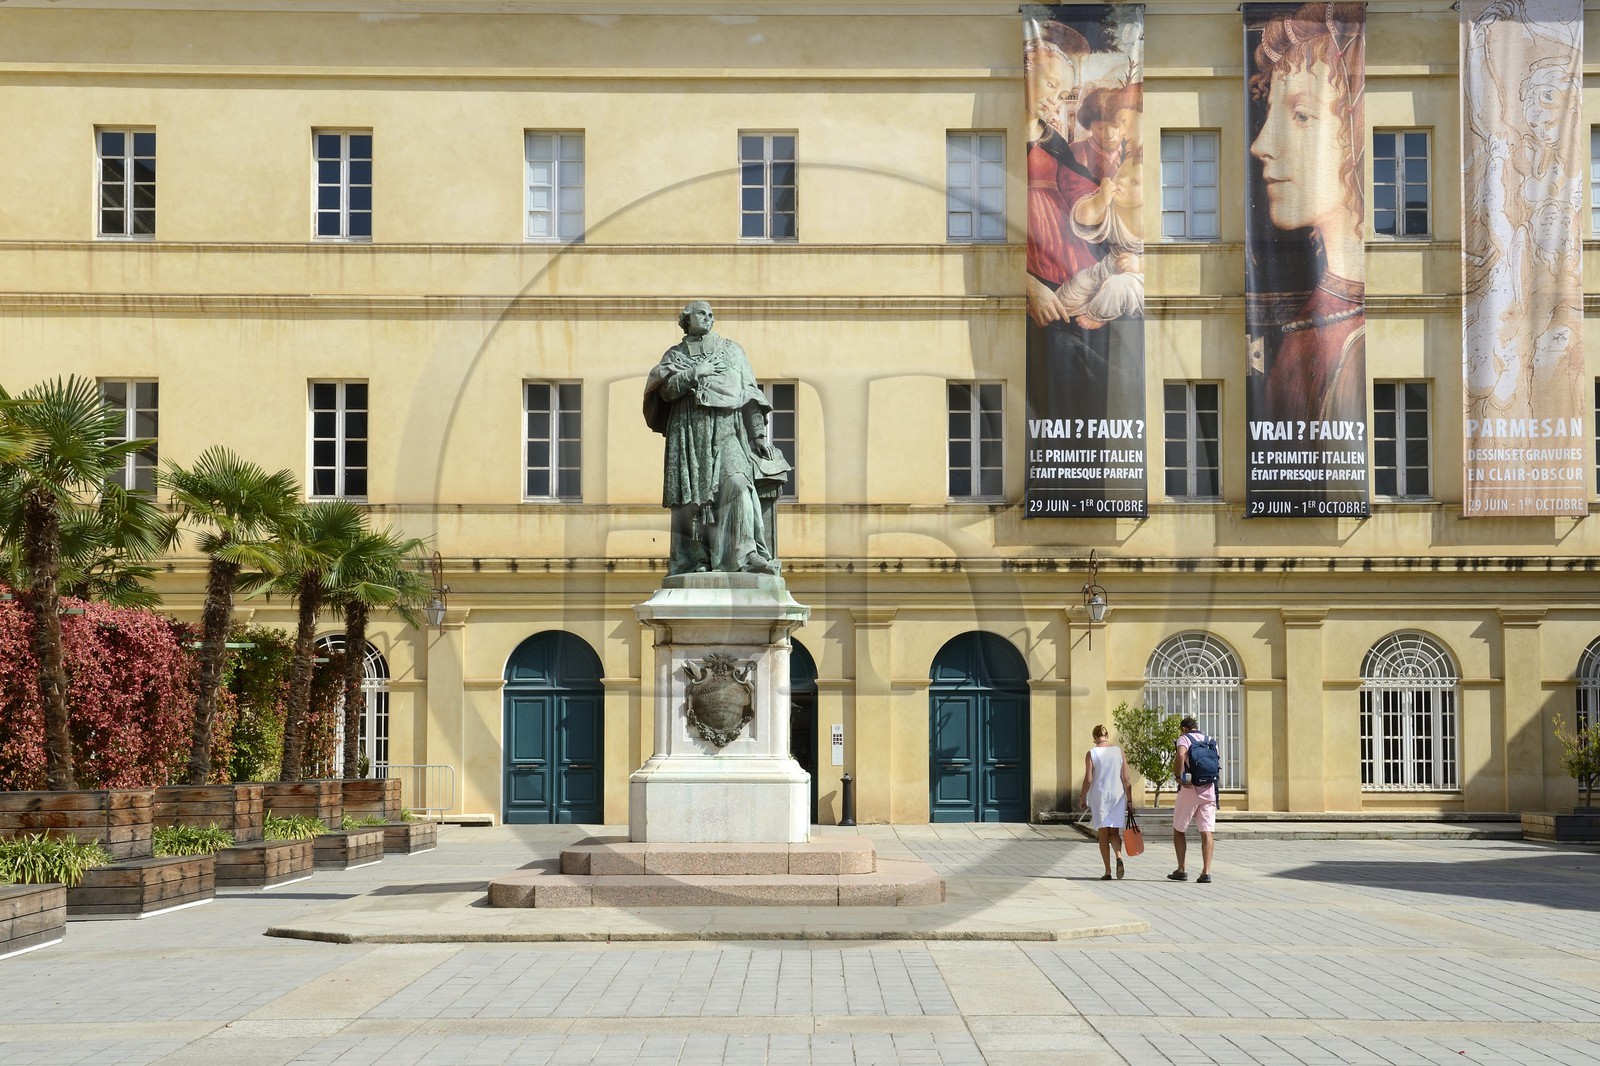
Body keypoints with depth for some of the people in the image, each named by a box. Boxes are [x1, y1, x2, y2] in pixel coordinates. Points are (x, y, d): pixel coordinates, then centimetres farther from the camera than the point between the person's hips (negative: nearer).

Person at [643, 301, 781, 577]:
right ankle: (694, 561, -4)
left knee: (737, 481, -23)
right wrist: (695, 373, -6)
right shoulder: (675, 355, 18)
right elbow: (666, 390, 2)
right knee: (691, 495, -8)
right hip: (689, 432, 1)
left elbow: (749, 394, 14)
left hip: (726, 431, -1)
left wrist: (759, 433, 5)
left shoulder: (732, 351, 19)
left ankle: (747, 553, -32)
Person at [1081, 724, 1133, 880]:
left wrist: (1083, 799, 4)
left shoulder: (1091, 754, -4)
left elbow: (1088, 779, -7)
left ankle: (1108, 871, 1)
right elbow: (1126, 779, 0)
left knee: (1103, 834, 4)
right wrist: (1130, 800, 6)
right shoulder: (1119, 751, 2)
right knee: (1114, 832, 11)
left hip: (1099, 795, -2)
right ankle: (1119, 857, -18)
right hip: (1117, 795, 2)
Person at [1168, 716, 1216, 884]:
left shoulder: (1185, 738, -2)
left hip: (1189, 789, -4)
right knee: (1207, 832, 0)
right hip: (1209, 789, 4)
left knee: (1179, 829, 11)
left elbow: (1180, 755, -22)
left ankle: (1181, 870, 10)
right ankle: (1206, 872, -10)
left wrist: (1178, 777, -13)